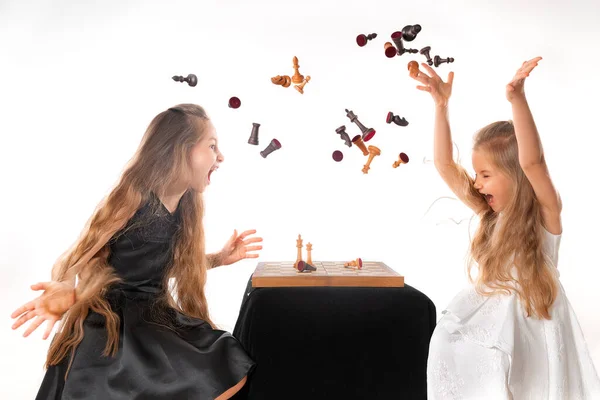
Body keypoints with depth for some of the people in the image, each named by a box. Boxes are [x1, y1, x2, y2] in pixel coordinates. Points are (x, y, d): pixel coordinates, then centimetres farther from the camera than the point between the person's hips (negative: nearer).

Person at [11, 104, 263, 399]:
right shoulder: (131, 202, -20)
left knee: (233, 375, -1)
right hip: (109, 326, -7)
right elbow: (87, 257, -11)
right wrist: (68, 292, -31)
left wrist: (220, 258, 7)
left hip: (154, 317, 7)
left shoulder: (184, 209, 1)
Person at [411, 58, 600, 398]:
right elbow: (444, 164, -7)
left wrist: (517, 98, -46)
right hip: (489, 322, 5)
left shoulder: (546, 212, -17)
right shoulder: (492, 213, -3)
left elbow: (532, 162, -38)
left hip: (531, 325, -4)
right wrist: (442, 105, -13)